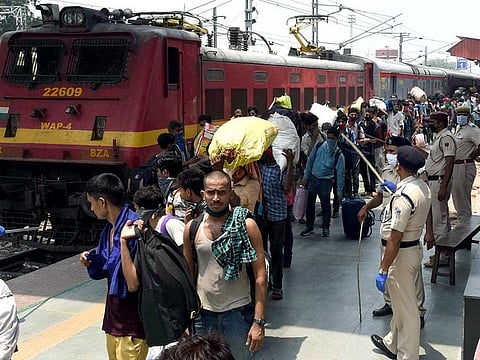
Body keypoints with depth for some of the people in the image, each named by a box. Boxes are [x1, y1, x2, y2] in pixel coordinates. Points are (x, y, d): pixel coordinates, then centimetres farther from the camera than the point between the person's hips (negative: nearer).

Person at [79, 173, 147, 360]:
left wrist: (123, 240, -31)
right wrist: (89, 260, -2)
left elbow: (133, 284, -25)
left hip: (132, 328, -9)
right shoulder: (110, 228, 6)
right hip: (113, 321, 9)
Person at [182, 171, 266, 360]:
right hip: (202, 314, 2)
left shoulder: (246, 225, -8)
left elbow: (260, 277, -8)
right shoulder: (192, 228, 0)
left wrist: (259, 322, -13)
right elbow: (188, 275, 8)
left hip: (237, 312, -2)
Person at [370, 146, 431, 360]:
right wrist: (396, 189, 32)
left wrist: (383, 270, -22)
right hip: (415, 248, 10)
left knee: (406, 309, 2)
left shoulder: (403, 196, -27)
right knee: (401, 303, 24)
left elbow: (394, 239, -27)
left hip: (401, 254, -10)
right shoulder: (423, 187, 2)